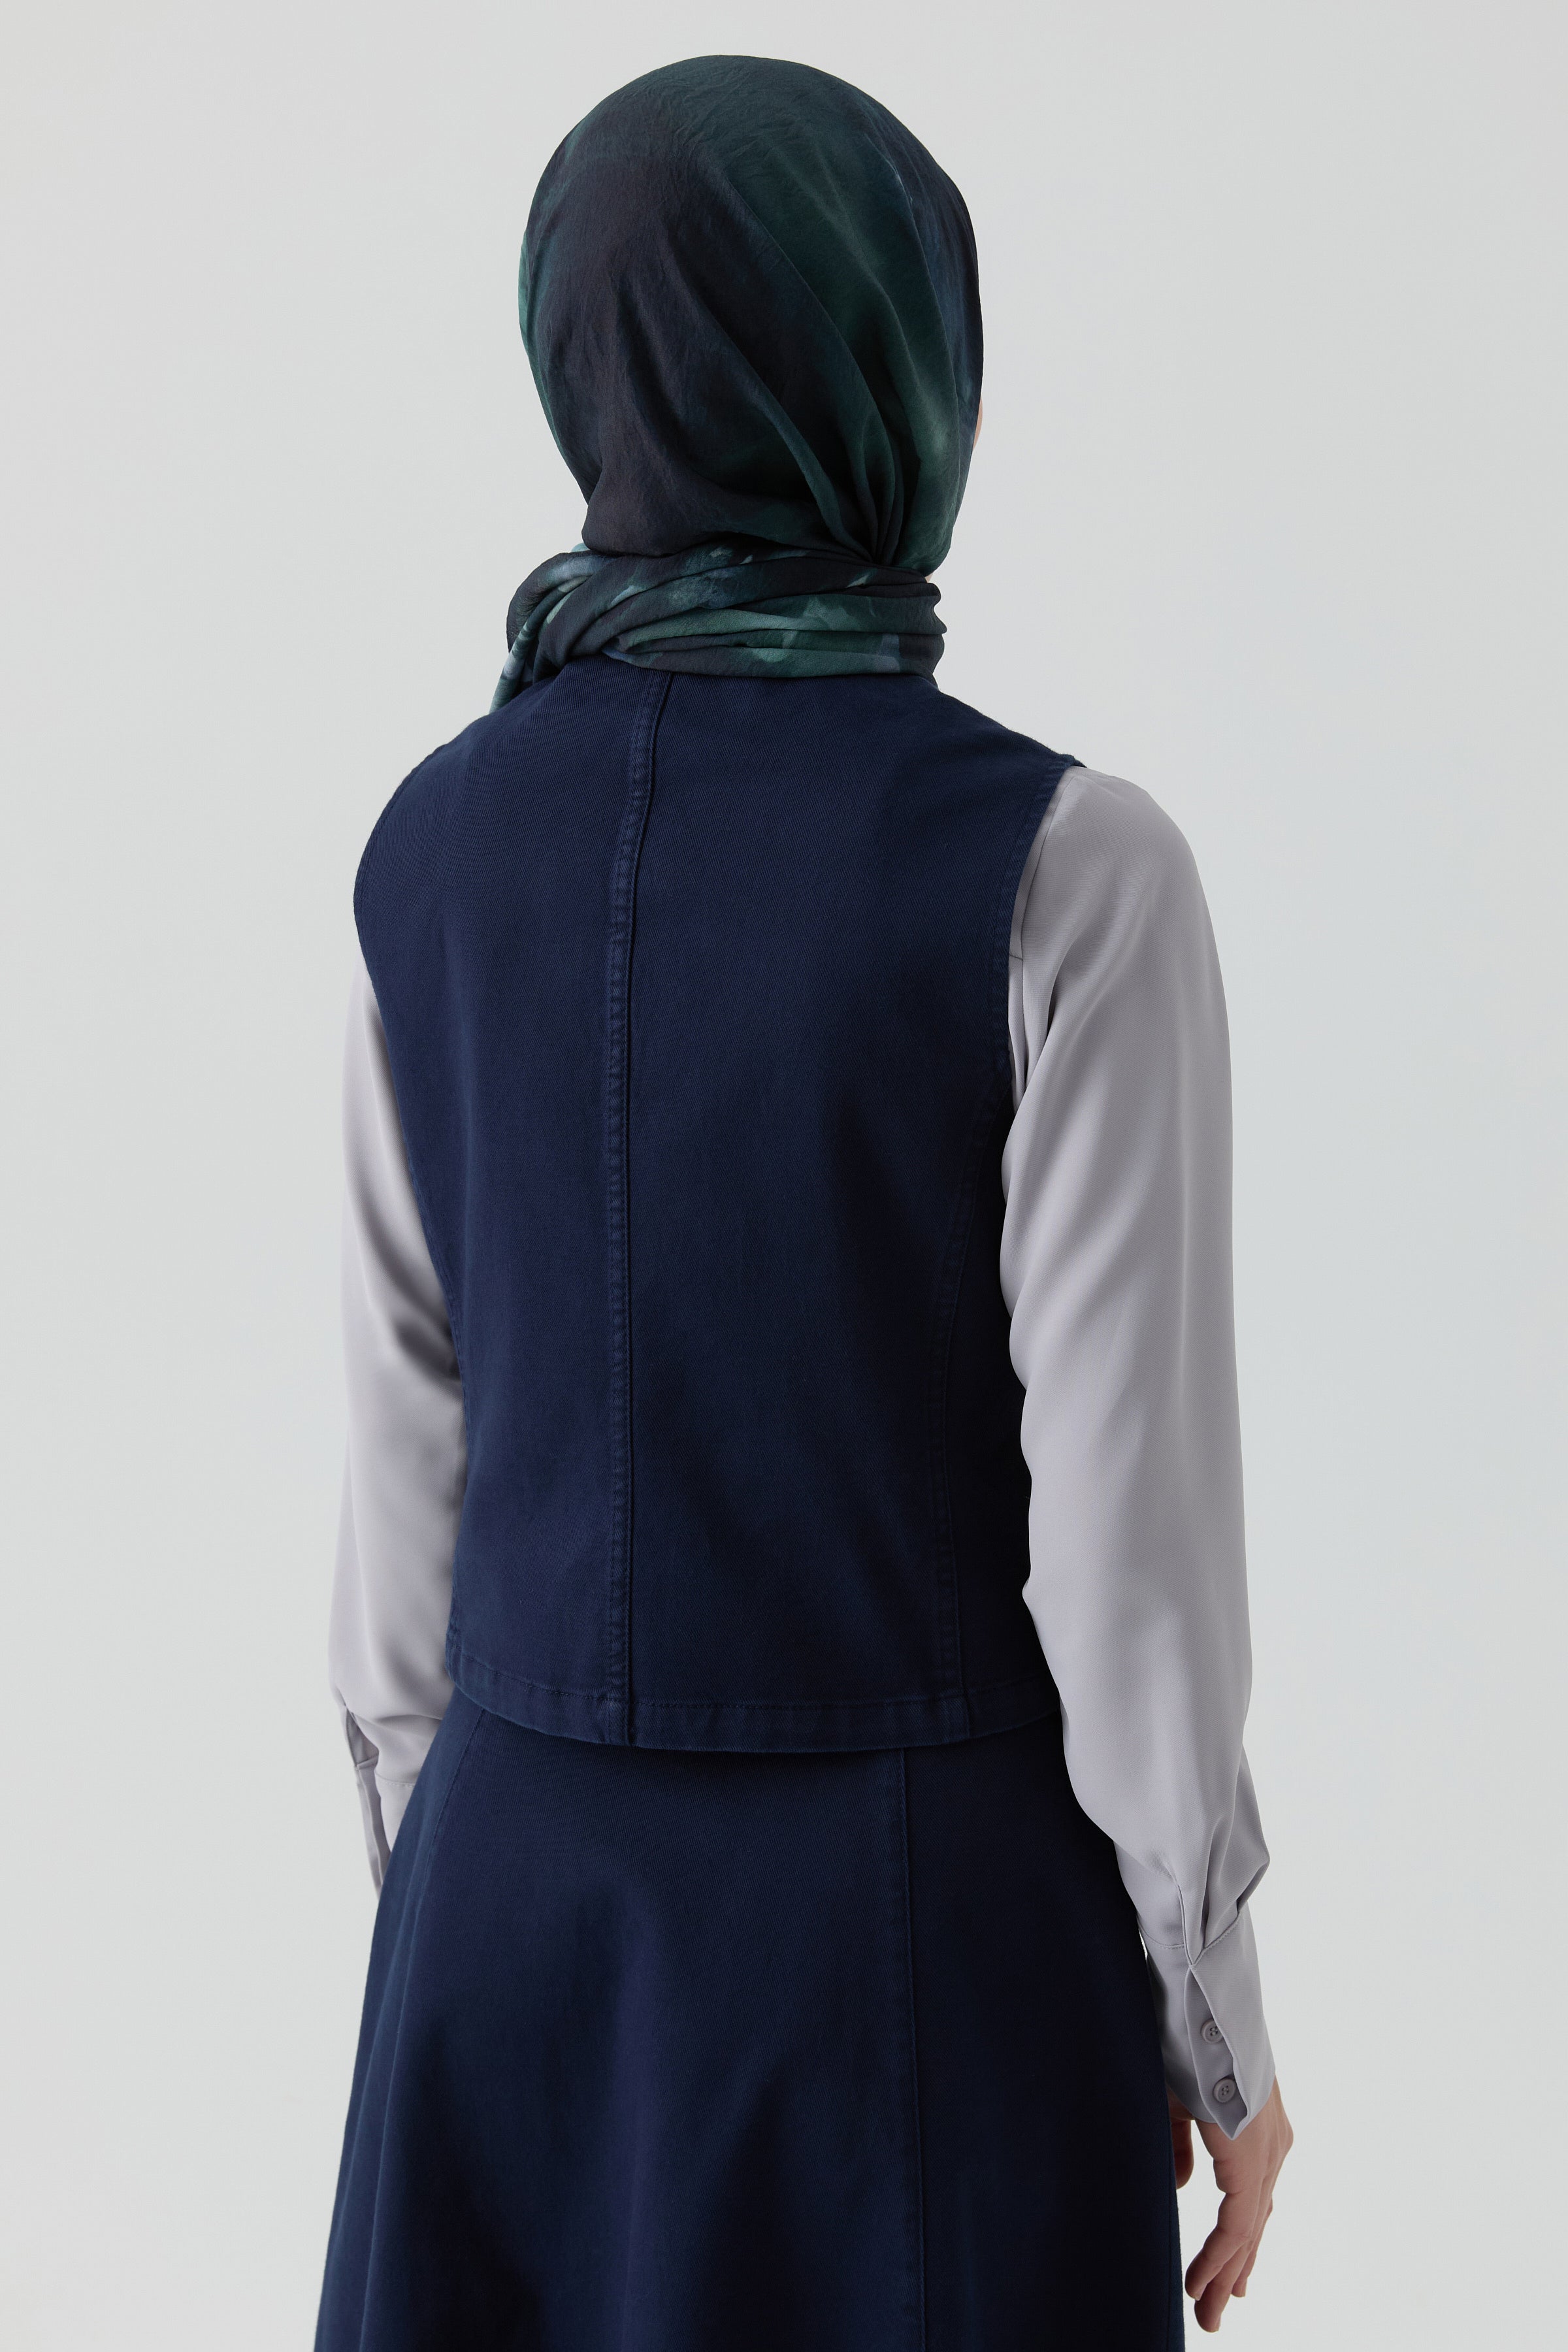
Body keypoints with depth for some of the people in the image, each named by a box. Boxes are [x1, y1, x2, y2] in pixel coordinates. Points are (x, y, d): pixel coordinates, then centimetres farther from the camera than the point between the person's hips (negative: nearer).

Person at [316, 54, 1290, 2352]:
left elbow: (411, 1456, 3)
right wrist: (1218, 2028, -2)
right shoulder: (1061, 869, -19)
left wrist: (454, 1902, 16)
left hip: (543, 1899, 5)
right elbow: (1131, 1519, -16)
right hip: (923, 1911, -4)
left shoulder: (443, 844, -3)